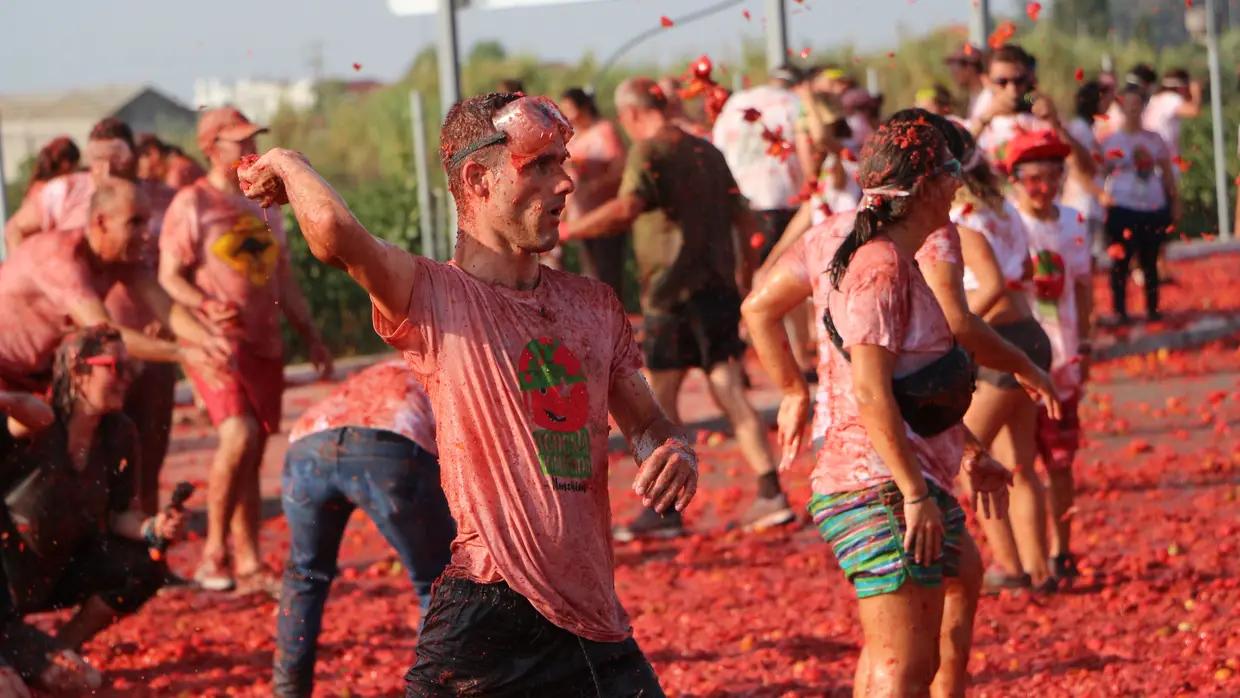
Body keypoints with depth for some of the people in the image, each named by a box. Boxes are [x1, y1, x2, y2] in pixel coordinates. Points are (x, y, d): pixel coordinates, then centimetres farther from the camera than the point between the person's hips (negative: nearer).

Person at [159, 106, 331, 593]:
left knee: (253, 455, 6)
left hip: (264, 343, 7)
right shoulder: (191, 204, -2)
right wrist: (206, 305, -26)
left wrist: (311, 337, 18)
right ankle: (213, 553, -13)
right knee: (239, 435, -23)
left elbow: (284, 280, 23)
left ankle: (248, 565, 11)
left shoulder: (263, 205, 19)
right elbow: (169, 277, -7)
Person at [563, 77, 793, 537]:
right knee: (730, 393, 8)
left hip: (673, 291, -7)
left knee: (660, 398, 2)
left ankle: (666, 509, 3)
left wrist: (564, 232, -26)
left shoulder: (650, 153, -10)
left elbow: (626, 209, -27)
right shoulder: (706, 151, 15)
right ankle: (770, 494, -1)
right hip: (719, 287, 7)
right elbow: (743, 217, 20)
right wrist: (744, 271, 31)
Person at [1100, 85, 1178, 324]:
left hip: (1154, 207, 3)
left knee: (1150, 261, 9)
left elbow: (1167, 173, 14)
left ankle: (1152, 308, 16)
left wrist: (1175, 202, 12)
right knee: (1121, 261, -3)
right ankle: (1120, 311, 1)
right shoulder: (1112, 140, 2)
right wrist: (1110, 162, -22)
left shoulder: (1154, 139, 10)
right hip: (1123, 208, -3)